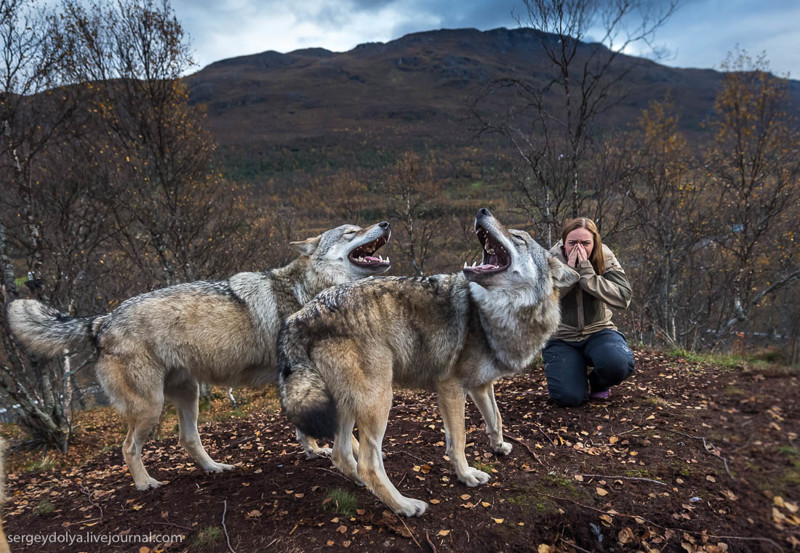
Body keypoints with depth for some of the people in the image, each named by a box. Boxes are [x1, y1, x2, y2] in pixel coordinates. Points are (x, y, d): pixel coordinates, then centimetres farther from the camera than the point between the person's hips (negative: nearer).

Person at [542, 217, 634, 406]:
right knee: (568, 397, -22)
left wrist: (586, 273, -28)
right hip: (561, 338, -1)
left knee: (619, 364, -33)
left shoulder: (605, 259, -7)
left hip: (597, 331, 1)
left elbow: (624, 297, -21)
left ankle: (597, 383, 5)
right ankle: (579, 377, 17)